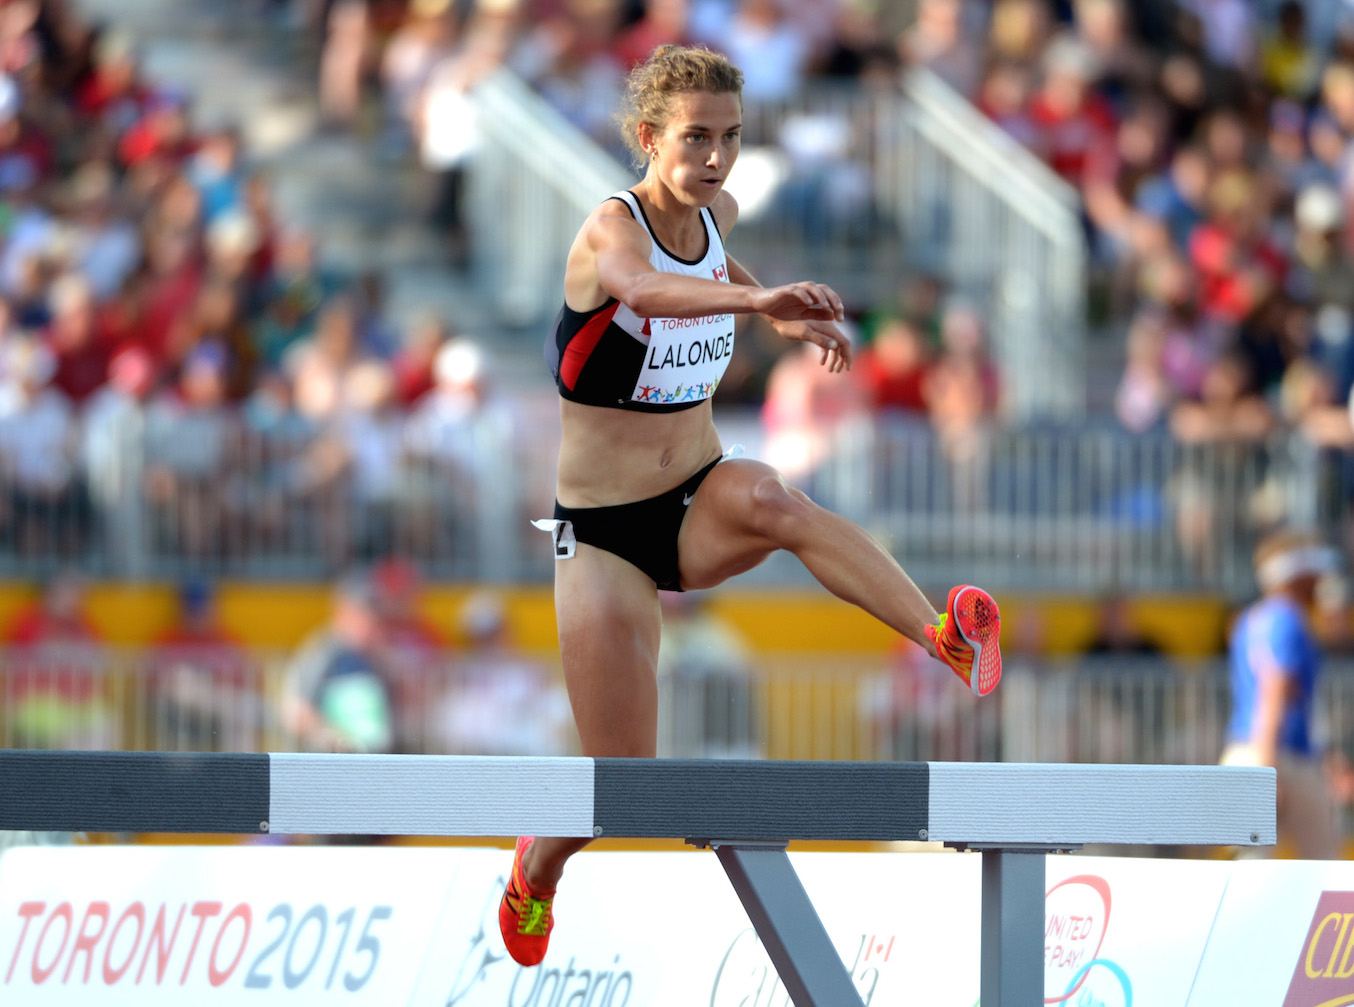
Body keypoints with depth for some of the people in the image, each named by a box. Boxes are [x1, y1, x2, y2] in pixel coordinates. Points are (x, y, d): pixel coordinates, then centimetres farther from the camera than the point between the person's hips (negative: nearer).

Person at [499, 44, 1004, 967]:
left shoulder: (718, 213, 0)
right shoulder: (613, 228, -20)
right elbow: (643, 285, -47)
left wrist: (790, 322, 13)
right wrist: (756, 298, -64)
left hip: (700, 507, 4)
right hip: (605, 534, -3)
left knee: (766, 499, -37)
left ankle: (948, 639, -51)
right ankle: (534, 876, 32)